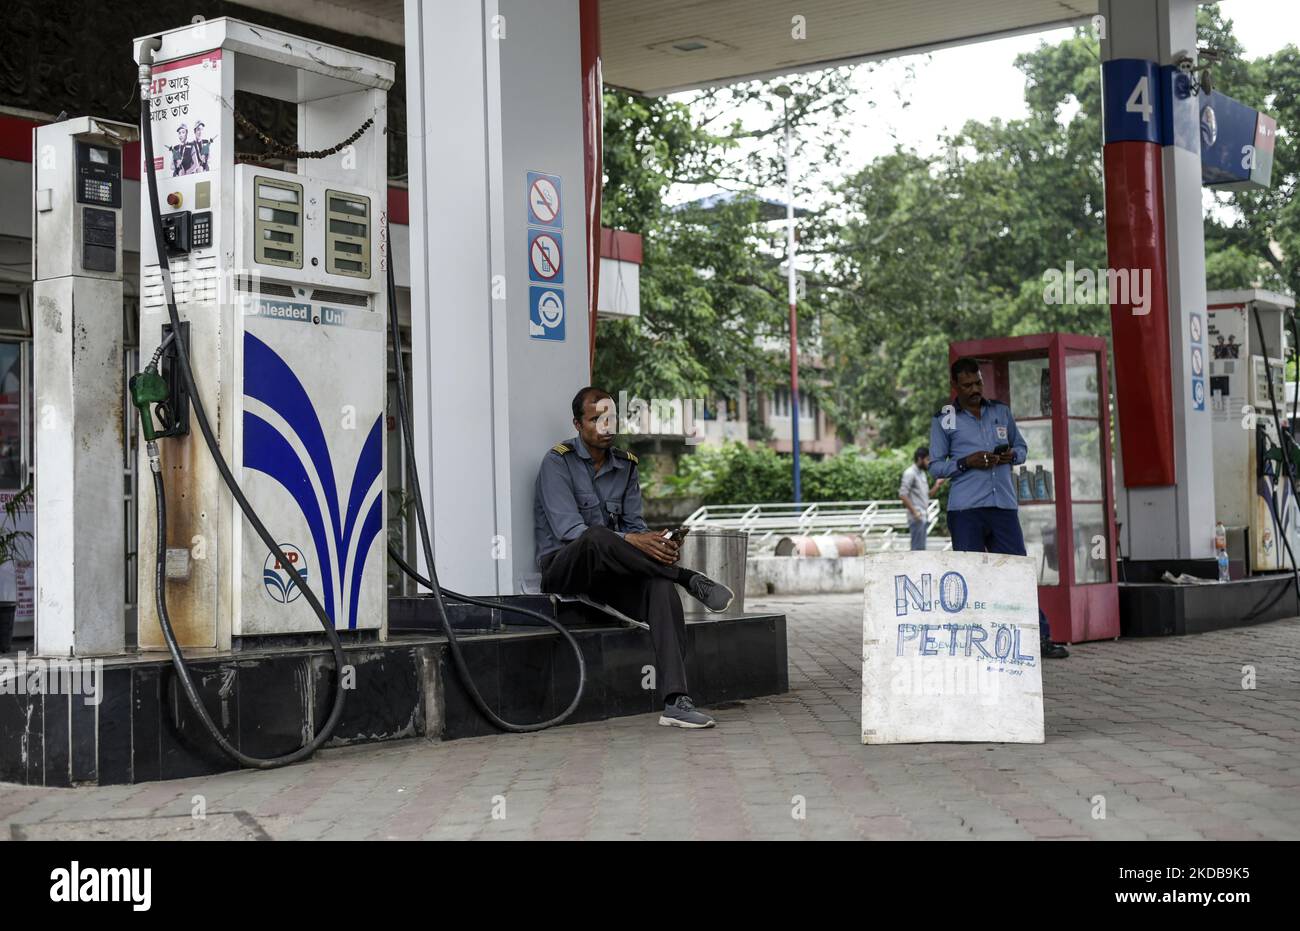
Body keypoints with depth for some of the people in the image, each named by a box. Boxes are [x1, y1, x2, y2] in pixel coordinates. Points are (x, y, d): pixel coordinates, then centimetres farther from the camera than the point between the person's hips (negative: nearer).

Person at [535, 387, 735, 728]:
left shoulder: (625, 465, 12)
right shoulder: (558, 462, -7)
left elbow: (634, 524, 10)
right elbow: (569, 530, -18)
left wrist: (656, 543, -15)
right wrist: (630, 541, -29)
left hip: (610, 571, 5)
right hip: (563, 568, -5)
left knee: (661, 585, -28)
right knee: (596, 537, -40)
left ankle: (675, 700, -38)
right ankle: (689, 579, -28)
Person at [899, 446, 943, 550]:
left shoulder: (922, 473, 18)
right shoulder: (910, 473, -10)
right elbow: (903, 494, -17)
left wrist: (937, 485, 5)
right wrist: (914, 512, -19)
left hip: (923, 517, 9)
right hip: (917, 518, -9)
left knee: (921, 548, 8)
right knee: (918, 548, -12)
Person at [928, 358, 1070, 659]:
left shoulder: (1001, 412, 15)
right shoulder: (944, 421, 5)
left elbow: (1022, 447, 23)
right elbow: (936, 466, 4)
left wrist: (1012, 455, -1)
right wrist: (967, 462, -12)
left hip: (1003, 504, 2)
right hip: (965, 509, -2)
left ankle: (1041, 637, 4)